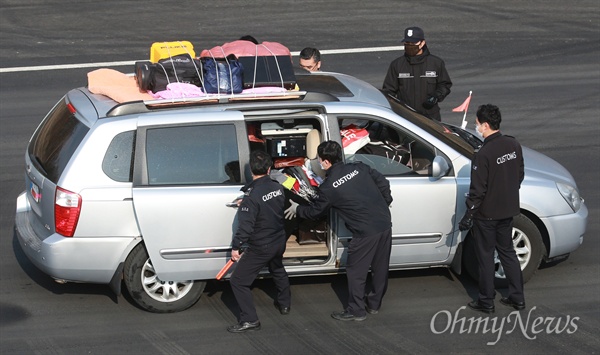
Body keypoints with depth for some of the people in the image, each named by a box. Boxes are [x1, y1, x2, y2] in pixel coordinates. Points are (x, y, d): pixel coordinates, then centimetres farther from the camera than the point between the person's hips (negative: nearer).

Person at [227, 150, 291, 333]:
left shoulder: (252, 196, -26)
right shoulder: (278, 188, -5)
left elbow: (245, 226, -27)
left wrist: (236, 247, -16)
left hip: (260, 247, -8)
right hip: (279, 241, 8)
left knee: (238, 281, 1)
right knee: (278, 270, 35)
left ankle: (249, 320, -1)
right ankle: (284, 304, 52)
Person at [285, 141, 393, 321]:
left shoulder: (328, 187, -9)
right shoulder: (359, 168, 4)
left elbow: (314, 211, 5)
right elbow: (383, 183, 7)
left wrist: (297, 209, 24)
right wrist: (384, 205, 22)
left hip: (366, 232, -6)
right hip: (385, 223, 6)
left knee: (356, 271, 10)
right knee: (380, 267, 18)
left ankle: (356, 310, 17)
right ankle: (374, 303, 34)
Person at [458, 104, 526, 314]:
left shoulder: (483, 154, -24)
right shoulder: (514, 145, -2)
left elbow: (478, 189, -20)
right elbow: (520, 175, 10)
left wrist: (468, 216, -11)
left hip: (487, 214, -7)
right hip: (508, 210, 7)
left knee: (485, 256, 7)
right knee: (507, 251, 19)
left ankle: (486, 302, 15)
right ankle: (517, 298, 23)